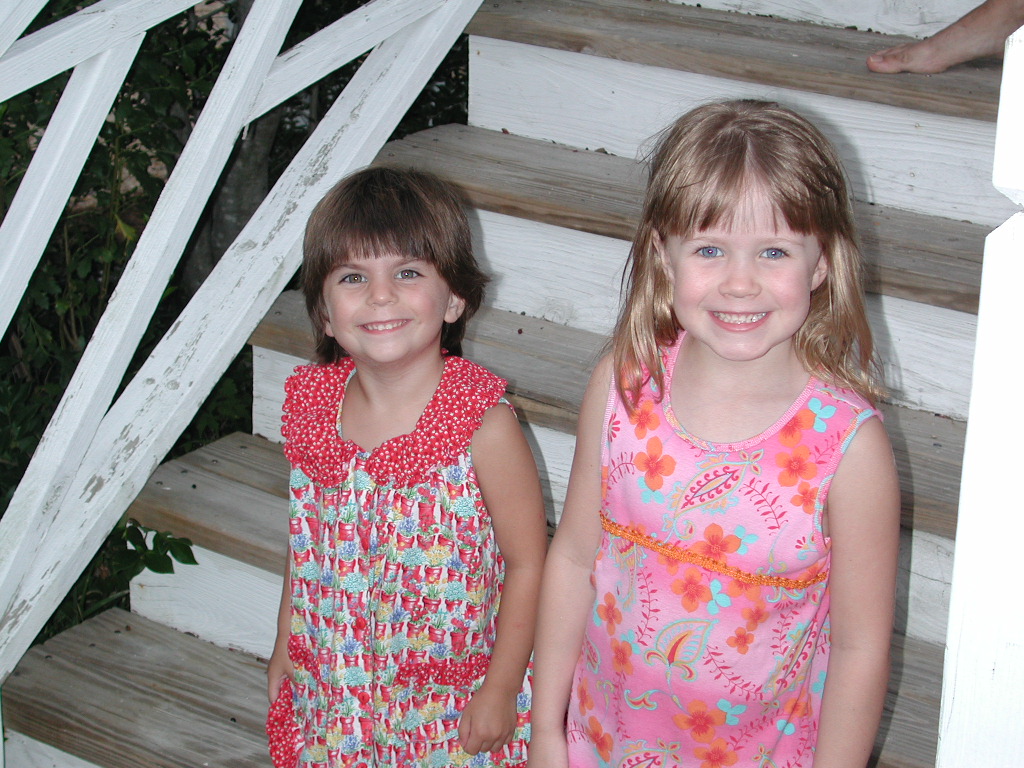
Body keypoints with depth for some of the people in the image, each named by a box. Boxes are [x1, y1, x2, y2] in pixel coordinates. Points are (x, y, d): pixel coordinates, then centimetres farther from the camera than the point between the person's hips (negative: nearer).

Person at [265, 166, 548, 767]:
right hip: (331, 690, 4)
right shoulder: (311, 403, -6)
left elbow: (528, 562, -14)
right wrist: (286, 649, 14)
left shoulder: (483, 422, -20)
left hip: (453, 706, -4)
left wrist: (501, 689, -12)